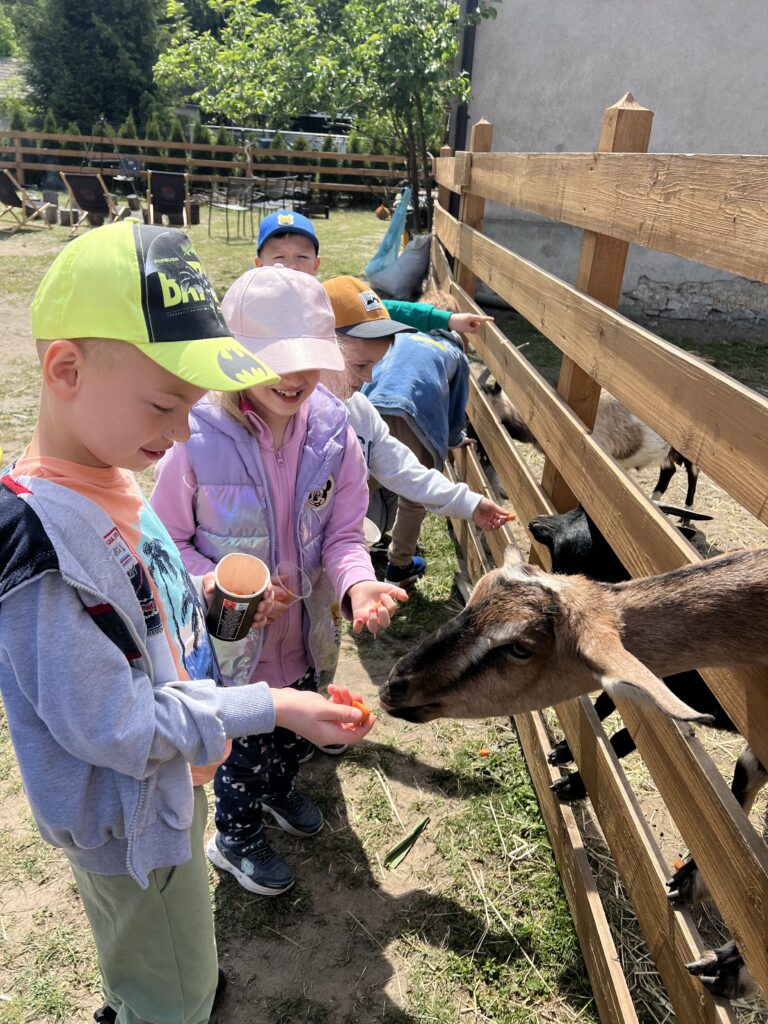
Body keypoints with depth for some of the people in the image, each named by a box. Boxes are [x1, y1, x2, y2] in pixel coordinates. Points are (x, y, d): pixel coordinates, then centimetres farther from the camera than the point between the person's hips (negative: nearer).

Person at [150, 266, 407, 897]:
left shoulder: (333, 432, -16)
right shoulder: (200, 439, -24)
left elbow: (343, 532, -9)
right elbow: (169, 538, -11)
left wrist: (358, 583, -30)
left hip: (306, 628, 4)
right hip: (234, 637, -4)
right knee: (245, 741, 19)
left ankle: (279, 789, 65)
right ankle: (236, 838, 51)